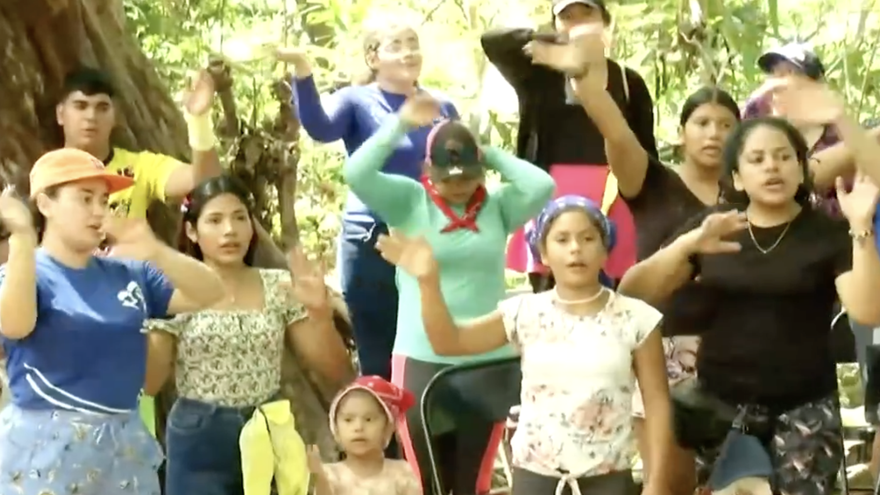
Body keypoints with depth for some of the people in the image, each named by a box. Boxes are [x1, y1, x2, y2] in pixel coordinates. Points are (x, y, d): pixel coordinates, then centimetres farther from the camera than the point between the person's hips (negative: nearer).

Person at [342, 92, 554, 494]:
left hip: (487, 363, 1)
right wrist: (401, 123, -16)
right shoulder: (407, 201, -2)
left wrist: (491, 155, -5)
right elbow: (355, 174, -14)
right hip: (420, 362, -1)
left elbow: (542, 186, -14)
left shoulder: (497, 205, 2)